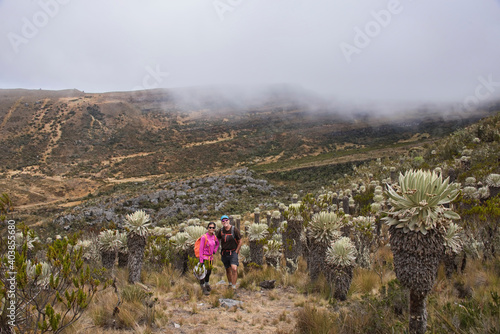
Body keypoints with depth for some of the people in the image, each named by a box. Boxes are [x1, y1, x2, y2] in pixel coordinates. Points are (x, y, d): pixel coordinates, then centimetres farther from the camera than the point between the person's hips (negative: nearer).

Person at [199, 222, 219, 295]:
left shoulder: (214, 237, -1)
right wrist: (201, 261, -17)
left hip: (210, 257, 6)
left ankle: (207, 284, 41)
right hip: (204, 257, -6)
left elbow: (217, 244, 22)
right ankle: (203, 288, 12)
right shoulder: (204, 237, -19)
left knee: (209, 272, 21)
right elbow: (201, 249, -16)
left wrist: (214, 251, 7)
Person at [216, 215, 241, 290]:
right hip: (224, 253, 3)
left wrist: (236, 252, -5)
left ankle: (234, 286, -13)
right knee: (228, 270, 13)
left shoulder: (235, 230, -11)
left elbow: (240, 242, -1)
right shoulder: (220, 231, -2)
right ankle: (230, 284, 34)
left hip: (233, 252, -3)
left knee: (234, 269, -20)